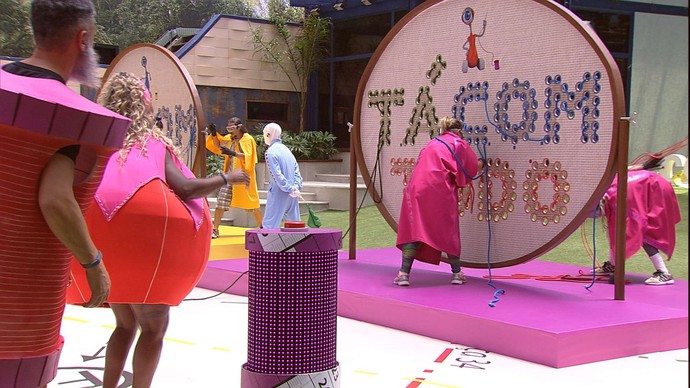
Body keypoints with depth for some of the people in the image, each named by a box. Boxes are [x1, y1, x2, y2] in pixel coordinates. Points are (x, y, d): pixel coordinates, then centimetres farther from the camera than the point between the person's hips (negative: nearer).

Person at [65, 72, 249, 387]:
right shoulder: (153, 143, -2)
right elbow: (185, 187, -11)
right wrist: (226, 178, 1)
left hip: (103, 243, 5)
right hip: (142, 241, -5)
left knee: (125, 323, 20)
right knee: (154, 325, 6)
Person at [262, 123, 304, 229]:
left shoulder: (270, 152, -11)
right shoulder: (286, 149, 13)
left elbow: (277, 175, -19)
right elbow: (296, 169, 8)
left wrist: (289, 189, -17)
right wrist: (296, 186, -3)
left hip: (278, 193, -7)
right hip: (292, 196, 7)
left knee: (269, 224, -5)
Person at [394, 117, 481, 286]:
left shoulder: (433, 143, 27)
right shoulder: (459, 143, 13)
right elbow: (471, 168, 8)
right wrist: (458, 181, 26)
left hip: (417, 188, 3)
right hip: (440, 188, -3)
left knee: (413, 229, 2)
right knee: (449, 230, 9)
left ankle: (404, 273, -8)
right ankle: (457, 273, 17)